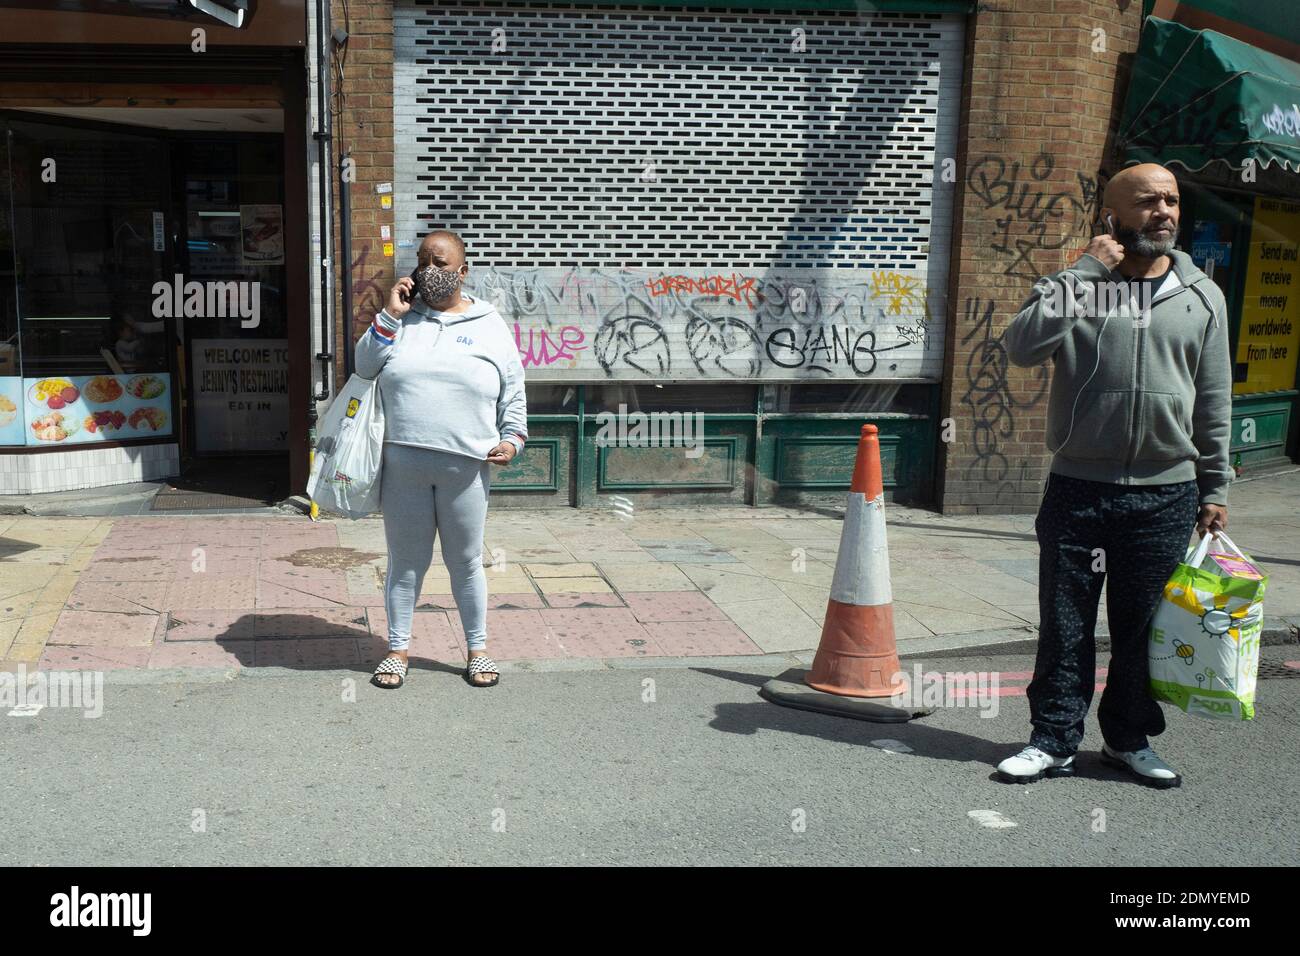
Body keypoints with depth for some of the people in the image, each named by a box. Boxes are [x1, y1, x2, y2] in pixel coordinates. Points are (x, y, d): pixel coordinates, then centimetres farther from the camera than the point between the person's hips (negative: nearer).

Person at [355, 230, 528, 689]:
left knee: (466, 561, 11)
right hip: (402, 463, 1)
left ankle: (477, 649, 25)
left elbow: (513, 393, 10)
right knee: (405, 561, 10)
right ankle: (397, 648, 24)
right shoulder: (401, 317, 8)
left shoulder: (490, 325, 6)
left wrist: (512, 438, -1)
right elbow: (364, 366, 2)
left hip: (465, 467, -1)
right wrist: (389, 317, -6)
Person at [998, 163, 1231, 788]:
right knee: (1064, 626, 6)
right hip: (1078, 488, -2)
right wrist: (1087, 271, -18)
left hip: (1166, 495, 2)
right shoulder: (1075, 286, 0)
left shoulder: (1202, 296, 8)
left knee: (1145, 629, 11)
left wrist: (1214, 489, 9)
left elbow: (1214, 403, 11)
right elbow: (1022, 347, -18)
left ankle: (1130, 739, 28)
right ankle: (1053, 742, 18)